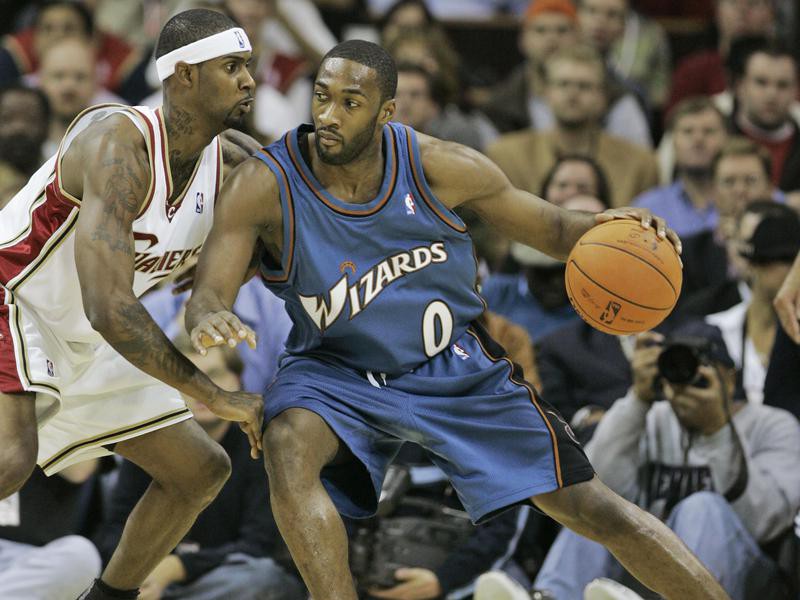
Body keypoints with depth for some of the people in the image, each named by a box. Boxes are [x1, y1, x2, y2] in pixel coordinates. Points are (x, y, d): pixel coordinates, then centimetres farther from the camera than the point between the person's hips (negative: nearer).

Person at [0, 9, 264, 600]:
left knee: (202, 471, 11)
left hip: (85, 346, 9)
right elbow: (109, 309, -37)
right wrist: (215, 398, -32)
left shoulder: (227, 163, -5)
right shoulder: (119, 144, -30)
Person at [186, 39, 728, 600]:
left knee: (589, 506, -3)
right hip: (338, 368, 0)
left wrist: (604, 226, -25)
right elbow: (209, 296, -24)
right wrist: (208, 321, -50)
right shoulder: (264, 185, -20)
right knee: (288, 447, -35)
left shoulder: (439, 167, -16)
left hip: (455, 366, 1)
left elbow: (550, 228, -2)